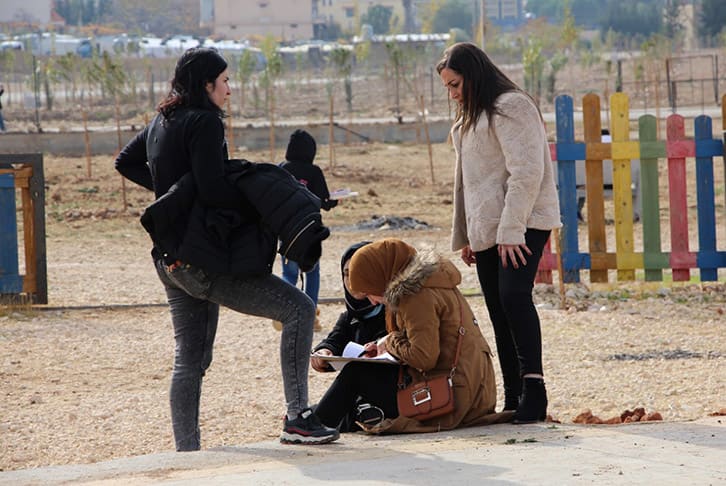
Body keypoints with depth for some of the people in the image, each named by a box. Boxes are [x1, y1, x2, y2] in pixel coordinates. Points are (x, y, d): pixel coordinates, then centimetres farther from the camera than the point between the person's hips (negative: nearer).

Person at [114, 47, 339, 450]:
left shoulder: (162, 122, 15)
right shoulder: (204, 121, -12)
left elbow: (126, 162, 29)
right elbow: (214, 190, -19)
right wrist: (262, 203, -5)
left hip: (171, 260, 10)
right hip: (203, 260, -10)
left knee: (190, 360, 15)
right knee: (299, 309, -9)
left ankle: (186, 453, 16)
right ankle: (297, 419, -13)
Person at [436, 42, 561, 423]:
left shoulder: (511, 106, -9)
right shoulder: (470, 117, 22)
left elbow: (527, 171, -18)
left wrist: (512, 230, -22)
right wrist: (464, 235, 22)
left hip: (522, 225, -10)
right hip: (487, 230, 10)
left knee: (513, 295, -25)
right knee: (499, 312, 5)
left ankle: (533, 387, -28)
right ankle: (513, 399, 7)